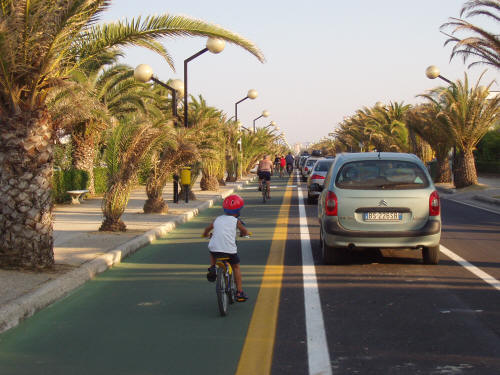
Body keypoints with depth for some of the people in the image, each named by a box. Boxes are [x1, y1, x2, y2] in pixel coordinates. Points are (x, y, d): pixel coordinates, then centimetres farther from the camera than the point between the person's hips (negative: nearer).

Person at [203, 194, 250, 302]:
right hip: (230, 250, -2)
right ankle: (240, 293, 19)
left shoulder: (217, 219, 16)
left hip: (214, 248, 3)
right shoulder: (236, 221, 7)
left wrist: (205, 234, 53)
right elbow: (245, 231, 22)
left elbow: (208, 229, 30)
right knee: (236, 267, 19)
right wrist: (243, 234, 45)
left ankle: (212, 267, 13)